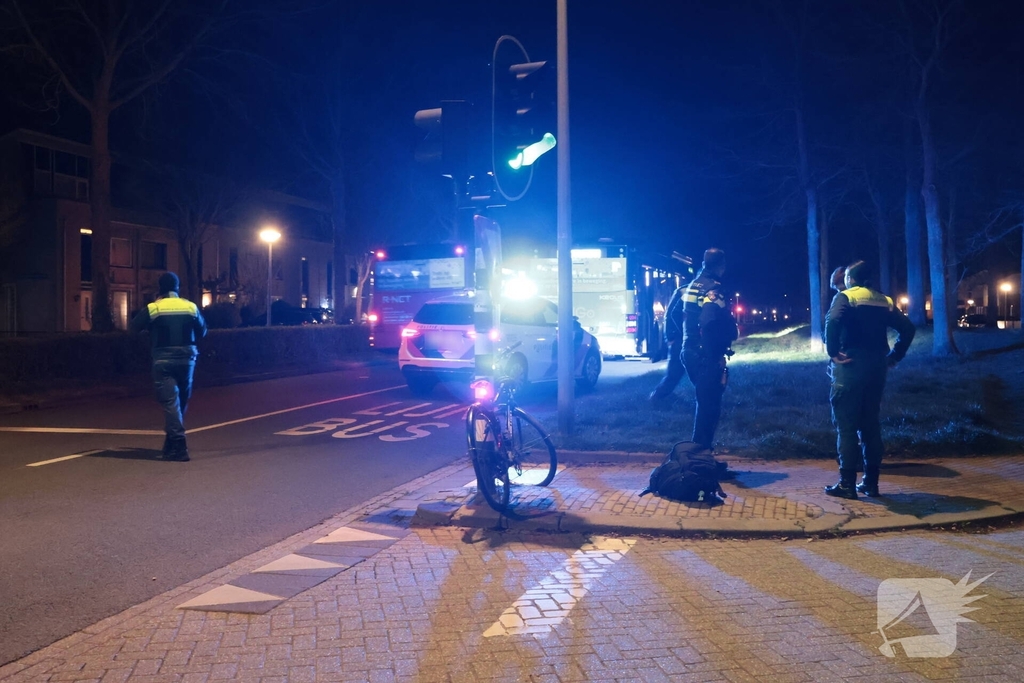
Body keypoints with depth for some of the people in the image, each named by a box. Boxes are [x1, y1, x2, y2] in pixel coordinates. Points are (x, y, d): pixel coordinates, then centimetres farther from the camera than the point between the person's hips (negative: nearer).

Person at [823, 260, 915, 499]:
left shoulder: (845, 297, -4)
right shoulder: (884, 301, 13)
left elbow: (832, 322, -25)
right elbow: (907, 328, 8)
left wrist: (833, 352, -16)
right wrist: (894, 356, 10)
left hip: (851, 365, -6)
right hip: (877, 366, 6)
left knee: (846, 425, -1)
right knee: (871, 425, 12)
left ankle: (847, 484, -2)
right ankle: (871, 482, 15)